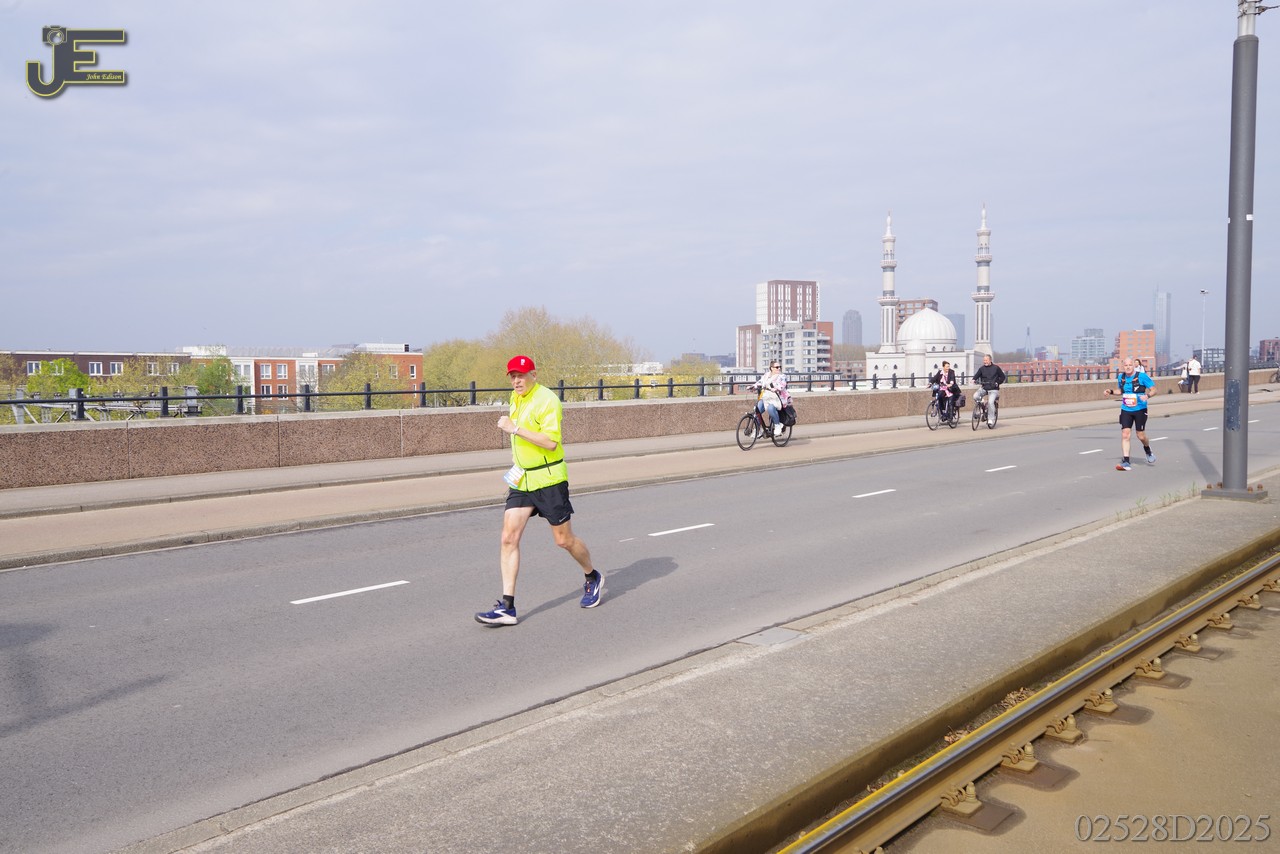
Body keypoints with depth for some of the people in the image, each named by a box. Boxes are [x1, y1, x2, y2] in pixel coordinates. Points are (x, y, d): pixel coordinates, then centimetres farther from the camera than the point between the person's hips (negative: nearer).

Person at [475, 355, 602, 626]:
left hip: (549, 479, -7)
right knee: (509, 537, -5)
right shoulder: (515, 399, 11)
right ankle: (507, 606, -3)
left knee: (564, 540, 5)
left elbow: (551, 442, -26)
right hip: (521, 480, 7)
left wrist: (515, 428, -27)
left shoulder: (547, 400, -15)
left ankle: (593, 578, 33)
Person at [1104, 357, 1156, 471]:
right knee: (1125, 434, -8)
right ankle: (1125, 462, -7)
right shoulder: (1121, 377, 5)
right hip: (1126, 410, 4)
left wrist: (1147, 395, -28)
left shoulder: (1142, 376, -11)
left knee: (1141, 435, 4)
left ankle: (1148, 451, 38)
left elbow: (1153, 389, -8)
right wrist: (1111, 391, 5)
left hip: (1140, 409, -3)